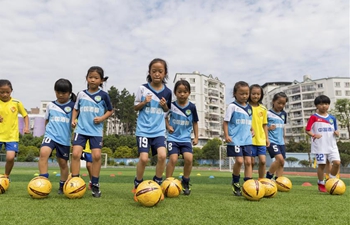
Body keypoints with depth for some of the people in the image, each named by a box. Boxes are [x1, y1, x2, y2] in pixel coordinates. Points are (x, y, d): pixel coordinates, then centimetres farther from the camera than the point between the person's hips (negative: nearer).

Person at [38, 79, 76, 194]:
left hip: (65, 138, -1)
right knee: (43, 152, -27)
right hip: (51, 135, 1)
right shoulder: (50, 105, 7)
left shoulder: (73, 106, -1)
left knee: (63, 163, 9)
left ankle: (63, 186, 29)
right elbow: (46, 120, 18)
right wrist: (48, 131, 14)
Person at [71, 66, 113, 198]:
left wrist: (102, 118, -10)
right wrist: (73, 119, 2)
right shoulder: (81, 94, 5)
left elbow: (110, 110, 7)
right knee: (76, 154, -9)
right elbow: (76, 109, 18)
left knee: (96, 156, -6)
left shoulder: (103, 95, -2)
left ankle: (95, 185, 8)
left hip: (96, 131, -1)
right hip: (81, 129, 2)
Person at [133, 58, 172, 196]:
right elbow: (136, 107, 4)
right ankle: (137, 184, 16)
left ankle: (157, 183, 8)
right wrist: (144, 102, -16)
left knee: (162, 155, -15)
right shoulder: (143, 88, -4)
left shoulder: (167, 92, 2)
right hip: (143, 129, -2)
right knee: (144, 158, -11)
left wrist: (164, 105, -7)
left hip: (159, 130, 2)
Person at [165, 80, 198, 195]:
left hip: (186, 138, 1)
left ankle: (185, 182, 7)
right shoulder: (171, 105, -5)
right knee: (173, 159, -16)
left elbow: (195, 122, 9)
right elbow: (165, 117, 12)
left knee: (189, 158, -16)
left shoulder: (192, 107, -2)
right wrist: (168, 126, -6)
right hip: (173, 137, -1)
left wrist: (196, 137, 8)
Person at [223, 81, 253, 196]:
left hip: (247, 139, 6)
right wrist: (226, 135, -14)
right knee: (239, 161, -12)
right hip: (235, 139, -6)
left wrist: (252, 130, 10)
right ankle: (235, 183, 11)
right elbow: (226, 122, -5)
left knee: (248, 161, 0)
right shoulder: (232, 106, -4)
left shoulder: (249, 107, 14)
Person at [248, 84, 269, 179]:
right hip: (250, 139, -4)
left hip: (261, 139, 4)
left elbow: (264, 124, 14)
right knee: (251, 162, 3)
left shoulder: (263, 109, 9)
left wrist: (267, 138, 10)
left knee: (263, 161, -1)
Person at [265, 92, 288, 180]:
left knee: (282, 163, 3)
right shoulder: (268, 113, -7)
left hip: (281, 142, 7)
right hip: (271, 141, -7)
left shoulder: (284, 114, 12)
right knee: (280, 159, -20)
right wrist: (268, 128, -19)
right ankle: (268, 176, -1)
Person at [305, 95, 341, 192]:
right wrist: (314, 135, -20)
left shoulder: (332, 118, 13)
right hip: (320, 146, -4)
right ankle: (321, 184, 17)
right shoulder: (314, 117, -1)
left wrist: (337, 133, -3)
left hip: (332, 145, 4)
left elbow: (336, 131, 19)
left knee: (337, 162, -8)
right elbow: (307, 130, -3)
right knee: (322, 165, -1)